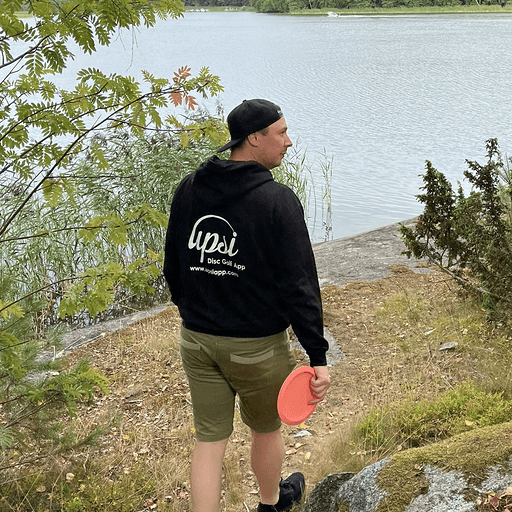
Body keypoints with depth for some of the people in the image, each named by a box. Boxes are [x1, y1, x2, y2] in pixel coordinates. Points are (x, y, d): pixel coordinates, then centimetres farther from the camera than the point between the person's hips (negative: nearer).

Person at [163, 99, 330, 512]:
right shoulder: (279, 201, -18)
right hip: (257, 345, -4)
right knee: (266, 428, 22)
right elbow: (299, 285, -20)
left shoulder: (188, 189, -1)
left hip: (196, 339, 4)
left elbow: (173, 267, 8)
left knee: (210, 438, 15)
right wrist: (318, 356, -14)